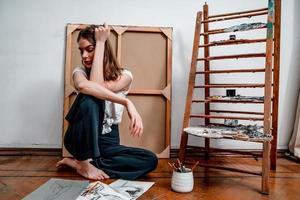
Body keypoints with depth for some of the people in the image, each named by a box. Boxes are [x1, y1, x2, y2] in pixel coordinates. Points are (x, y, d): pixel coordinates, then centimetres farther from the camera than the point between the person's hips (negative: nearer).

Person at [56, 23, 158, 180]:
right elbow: (83, 86, -31)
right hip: (80, 139, -1)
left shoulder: (124, 76, -4)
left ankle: (78, 163, -14)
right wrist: (126, 102, -38)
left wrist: (100, 42, -20)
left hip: (107, 143, 2)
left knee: (150, 160, -22)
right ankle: (84, 162, -17)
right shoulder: (80, 72, -4)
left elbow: (98, 85, -26)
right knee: (89, 98, -30)